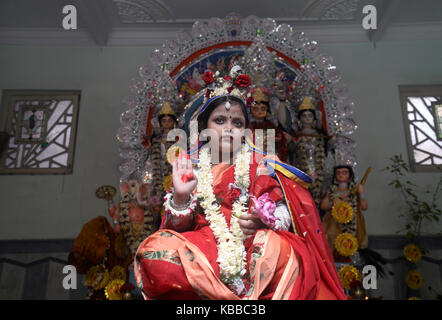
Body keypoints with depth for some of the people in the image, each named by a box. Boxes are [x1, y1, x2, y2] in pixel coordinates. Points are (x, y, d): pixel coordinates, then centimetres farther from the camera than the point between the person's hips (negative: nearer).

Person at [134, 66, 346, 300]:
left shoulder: (259, 164, 8)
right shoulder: (189, 166, 10)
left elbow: (283, 212, 3)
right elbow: (178, 228, 6)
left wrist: (262, 221, -18)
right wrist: (180, 197, -14)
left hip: (249, 248, -1)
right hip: (201, 246, 2)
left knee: (281, 249, -34)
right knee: (153, 249, -27)